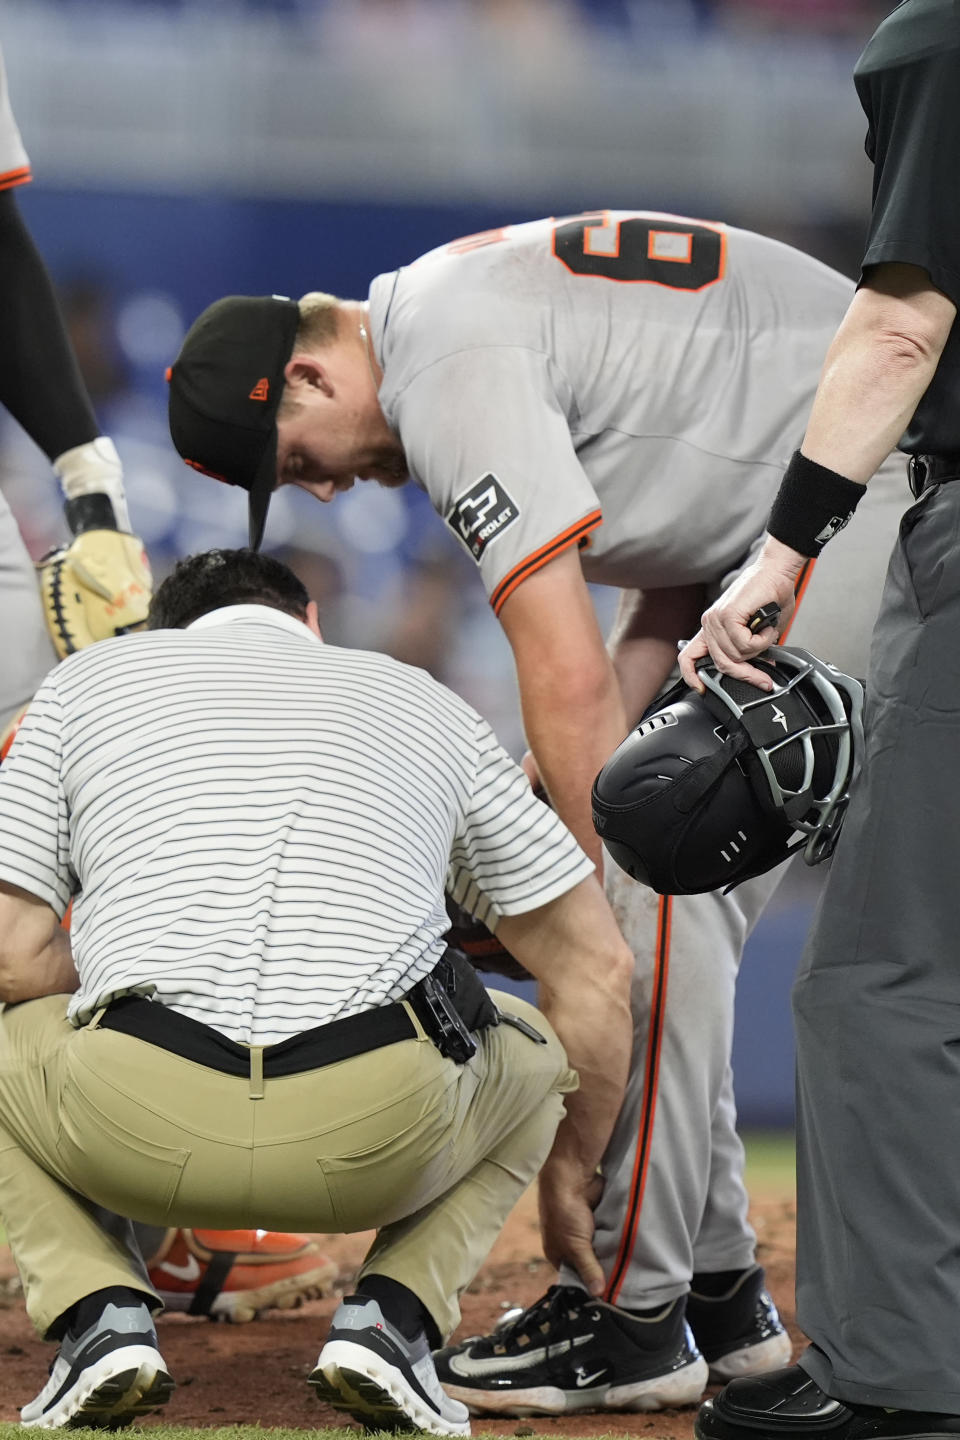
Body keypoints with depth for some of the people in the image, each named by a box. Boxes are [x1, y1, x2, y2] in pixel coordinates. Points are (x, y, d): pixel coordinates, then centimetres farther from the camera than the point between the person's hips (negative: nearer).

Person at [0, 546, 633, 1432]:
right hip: (379, 1143, 1)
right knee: (534, 1049, 34)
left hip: (135, 1132, -1)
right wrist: (571, 1178, 38)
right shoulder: (425, 703, 25)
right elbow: (598, 970, 24)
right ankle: (392, 1314, 8)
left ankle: (100, 1311, 6)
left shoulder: (87, 679, 22)